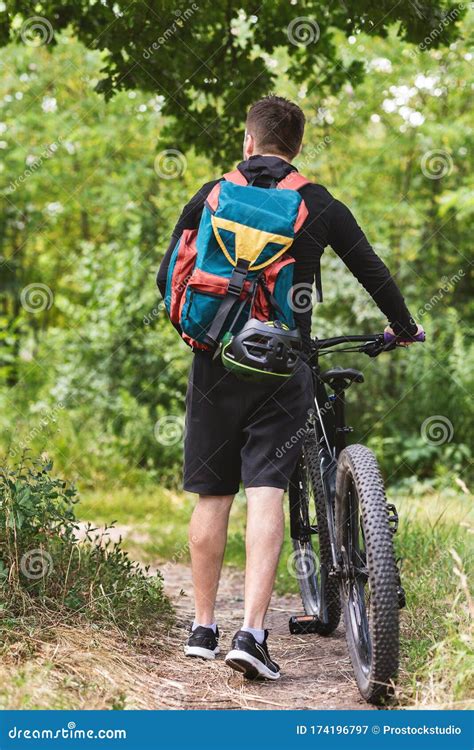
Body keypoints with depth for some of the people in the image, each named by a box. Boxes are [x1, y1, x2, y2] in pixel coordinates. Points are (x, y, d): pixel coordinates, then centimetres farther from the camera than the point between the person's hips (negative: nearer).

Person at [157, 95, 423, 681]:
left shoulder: (209, 199, 5)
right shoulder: (320, 206, 3)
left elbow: (169, 279, 9)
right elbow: (374, 273, 9)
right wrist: (403, 328, 26)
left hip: (217, 364, 1)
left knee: (212, 496, 9)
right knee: (265, 494, -6)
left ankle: (203, 629, 17)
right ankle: (252, 633, -16)